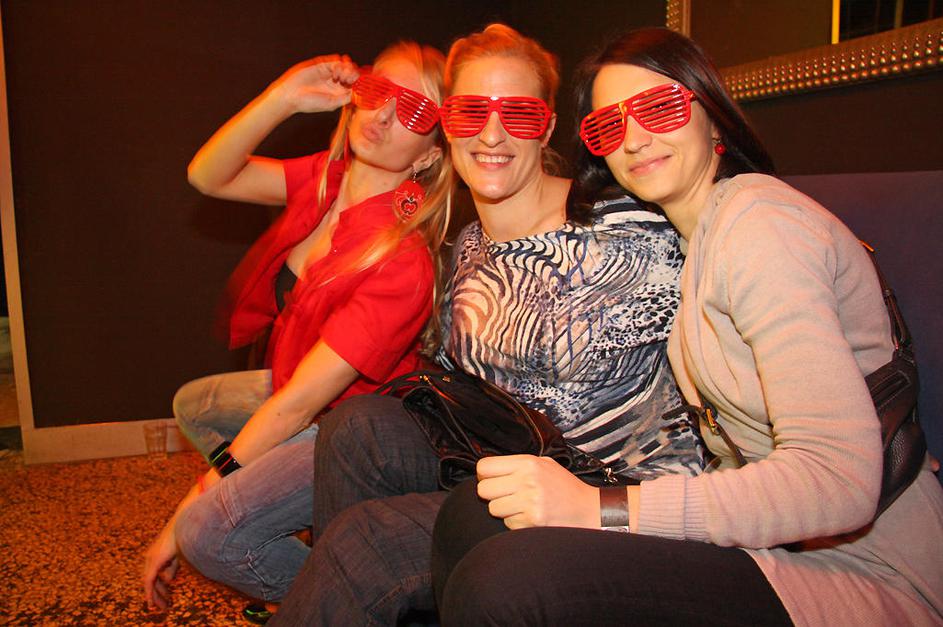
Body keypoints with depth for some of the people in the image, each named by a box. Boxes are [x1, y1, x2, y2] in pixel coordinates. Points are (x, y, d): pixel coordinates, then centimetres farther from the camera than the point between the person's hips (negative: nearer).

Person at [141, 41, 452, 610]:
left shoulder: (402, 259, -31)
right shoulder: (328, 178, -9)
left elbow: (297, 404, -29)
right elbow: (208, 176, -6)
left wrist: (186, 516, -20)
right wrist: (283, 98, -22)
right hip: (294, 391, 9)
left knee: (208, 532, -23)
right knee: (192, 404, 26)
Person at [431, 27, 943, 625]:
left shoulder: (758, 221, -15)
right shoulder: (698, 234, 13)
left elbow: (840, 478, -24)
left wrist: (602, 507, -26)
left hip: (868, 577, -7)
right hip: (781, 540, 8)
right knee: (471, 516, -7)